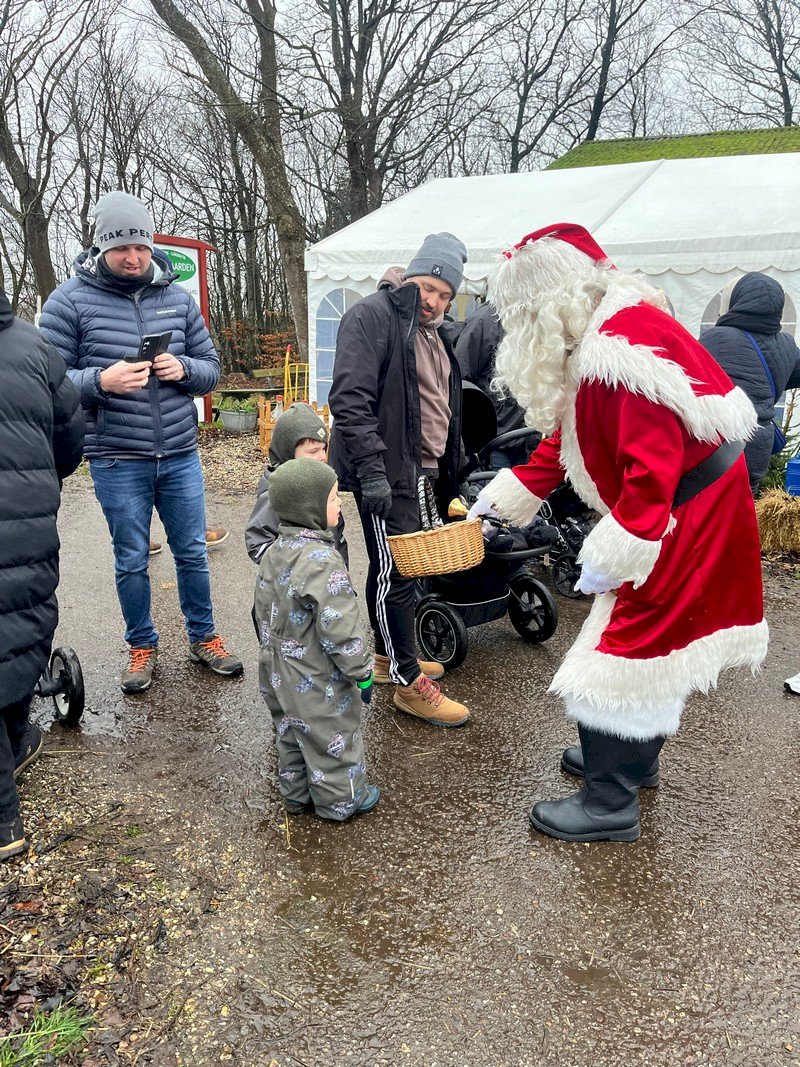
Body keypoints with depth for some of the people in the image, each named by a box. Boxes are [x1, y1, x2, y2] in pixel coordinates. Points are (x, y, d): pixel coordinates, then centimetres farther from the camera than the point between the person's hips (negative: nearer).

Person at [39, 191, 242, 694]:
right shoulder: (70, 300, -4)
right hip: (117, 462, -2)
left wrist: (183, 369, -14)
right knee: (132, 561, 10)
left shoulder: (178, 297, 5)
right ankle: (142, 647, 29)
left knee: (193, 552, 12)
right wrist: (101, 380, -24)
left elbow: (211, 368, 9)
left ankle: (203, 637, 30)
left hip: (180, 455, 3)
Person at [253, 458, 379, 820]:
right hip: (318, 681, -8)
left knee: (292, 733, 23)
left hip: (281, 675, 8)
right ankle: (341, 800, 30)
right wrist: (362, 670, -15)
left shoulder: (273, 553, 0)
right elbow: (339, 627, -27)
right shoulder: (322, 560, -28)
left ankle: (296, 794, 40)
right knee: (332, 737, 12)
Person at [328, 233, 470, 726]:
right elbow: (350, 399, -21)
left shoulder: (433, 333, 18)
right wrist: (371, 472, -27)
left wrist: (449, 480, 22)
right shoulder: (373, 315, -11)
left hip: (414, 470, 9)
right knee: (395, 571, -5)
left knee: (396, 566, 18)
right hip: (384, 472, -9)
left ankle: (389, 655, 32)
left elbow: (443, 407, 25)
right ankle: (409, 683, 4)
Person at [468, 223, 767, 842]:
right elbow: (568, 435, 15)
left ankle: (611, 804, 10)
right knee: (649, 638, 20)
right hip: (676, 512, 10)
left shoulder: (626, 343, -25)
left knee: (626, 649, -3)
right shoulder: (596, 339, 8)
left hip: (684, 514, -10)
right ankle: (635, 757, 38)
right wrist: (504, 495, 16)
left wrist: (614, 552, -23)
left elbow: (654, 465, -29)